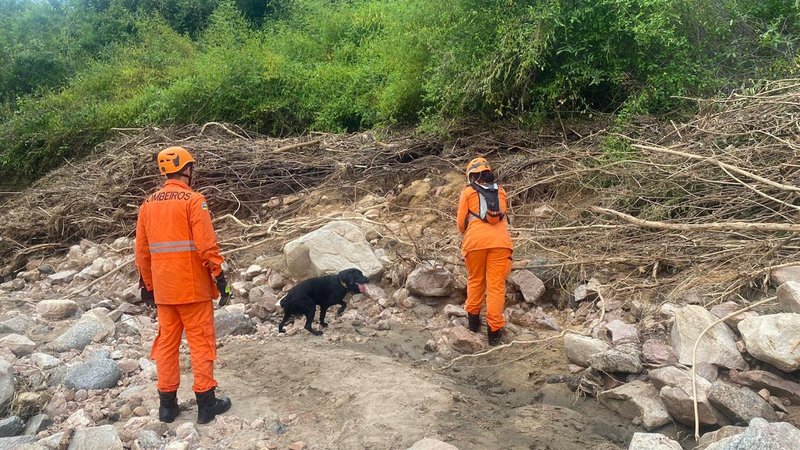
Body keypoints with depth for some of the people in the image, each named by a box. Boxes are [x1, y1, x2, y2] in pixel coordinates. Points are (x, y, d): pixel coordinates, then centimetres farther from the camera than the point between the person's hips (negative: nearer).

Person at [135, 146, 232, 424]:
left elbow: (141, 250, 13)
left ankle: (167, 404, 20)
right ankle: (206, 403, 9)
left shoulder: (148, 204, 9)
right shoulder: (193, 200, -11)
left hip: (163, 289, 6)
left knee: (167, 343, 13)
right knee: (201, 343, 3)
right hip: (193, 287, -6)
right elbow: (207, 245, -17)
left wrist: (147, 284, 22)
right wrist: (220, 277, -11)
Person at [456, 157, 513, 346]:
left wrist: (465, 235, 30)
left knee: (475, 281, 18)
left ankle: (474, 318, 27)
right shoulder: (500, 192, 18)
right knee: (496, 285, 1)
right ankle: (494, 329, 1)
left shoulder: (468, 192, 9)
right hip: (500, 241, 1)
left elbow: (461, 222, 10)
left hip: (476, 241, -1)